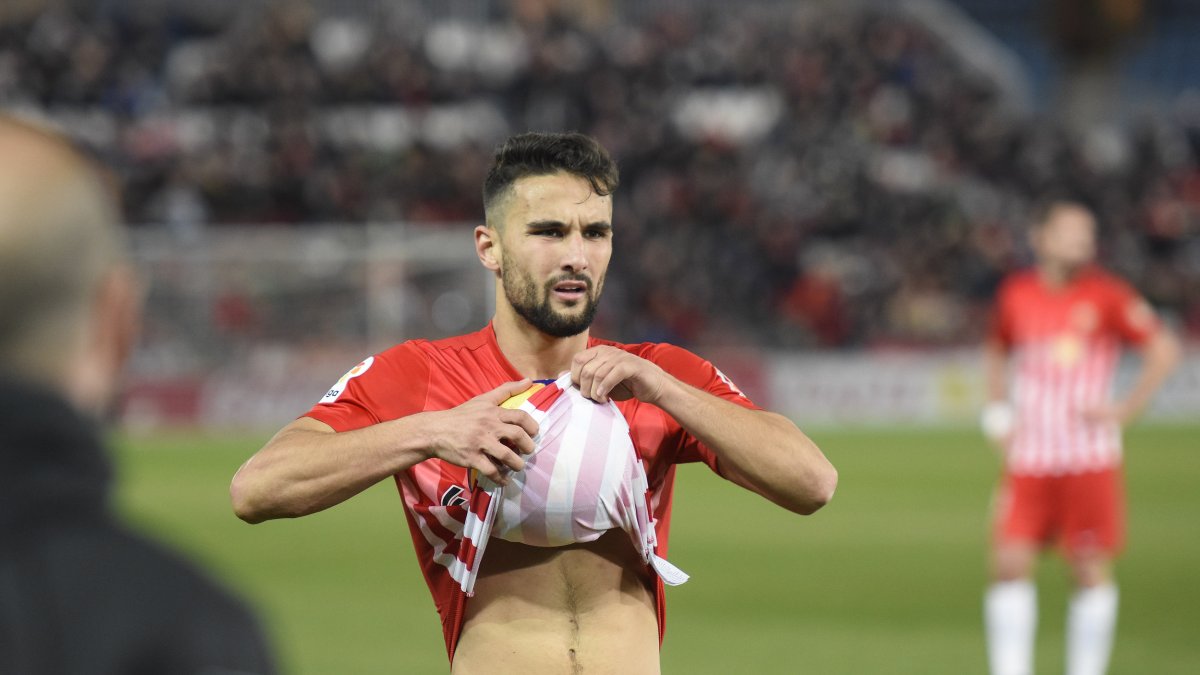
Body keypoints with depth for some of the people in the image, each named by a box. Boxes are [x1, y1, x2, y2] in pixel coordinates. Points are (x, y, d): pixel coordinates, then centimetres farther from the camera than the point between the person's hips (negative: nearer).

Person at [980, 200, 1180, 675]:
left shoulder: (1105, 294, -4)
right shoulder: (1016, 293, 6)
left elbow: (1164, 349, -3)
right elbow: (997, 351, 25)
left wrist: (1125, 410, -9)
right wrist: (997, 414, 14)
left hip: (1090, 460, -2)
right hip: (1029, 461, 2)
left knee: (1092, 570, 1)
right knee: (1010, 565, -6)